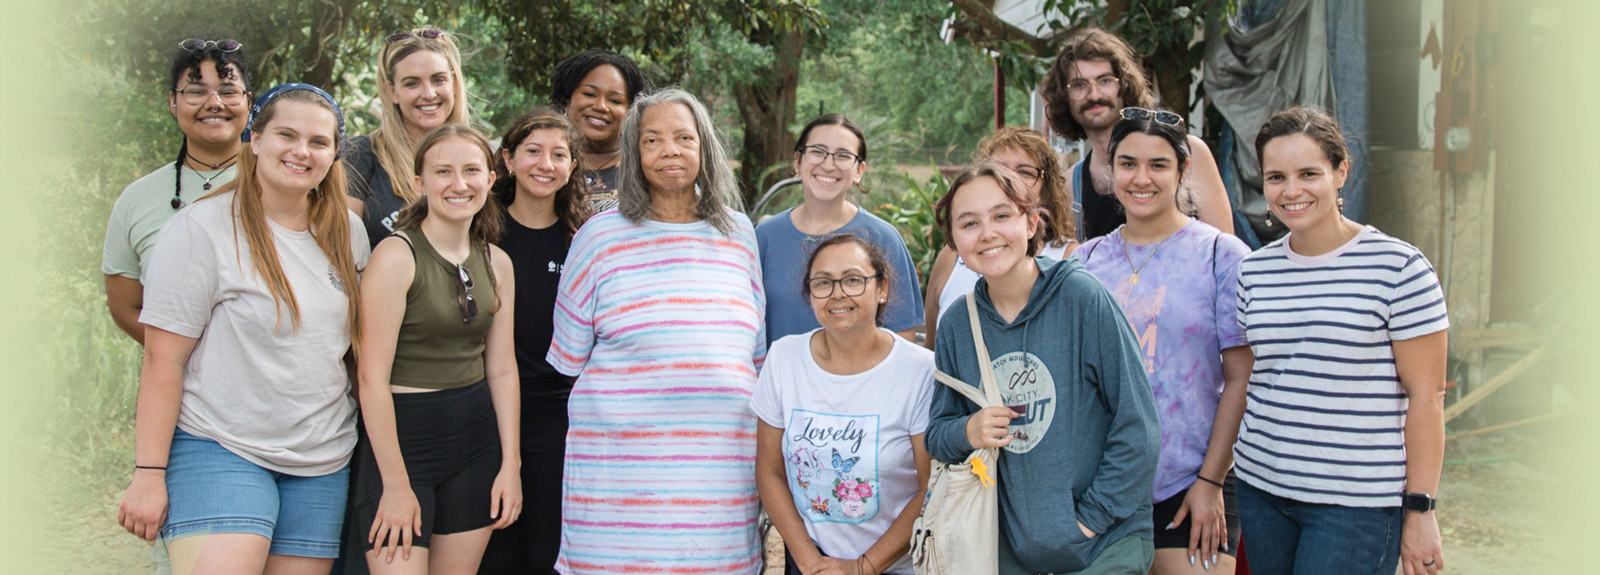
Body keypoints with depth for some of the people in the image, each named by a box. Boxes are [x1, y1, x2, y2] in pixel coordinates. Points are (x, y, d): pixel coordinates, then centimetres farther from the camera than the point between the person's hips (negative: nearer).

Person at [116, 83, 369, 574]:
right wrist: (149, 473, -12)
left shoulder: (346, 231, 9)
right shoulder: (201, 229, -7)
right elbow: (163, 360, -9)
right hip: (218, 450, -5)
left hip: (322, 461, 5)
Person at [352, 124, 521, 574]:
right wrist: (396, 484, -14)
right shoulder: (396, 256, -11)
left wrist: (510, 464, 6)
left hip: (476, 438, 5)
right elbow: (373, 378, -14)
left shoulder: (497, 263, 7)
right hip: (401, 435, -5)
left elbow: (501, 369, 11)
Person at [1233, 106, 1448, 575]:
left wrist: (1420, 510, -9)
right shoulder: (1254, 271, 8)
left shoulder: (1398, 267, -7)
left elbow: (1426, 395, -7)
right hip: (1259, 489, 5)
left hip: (1356, 502, -5)